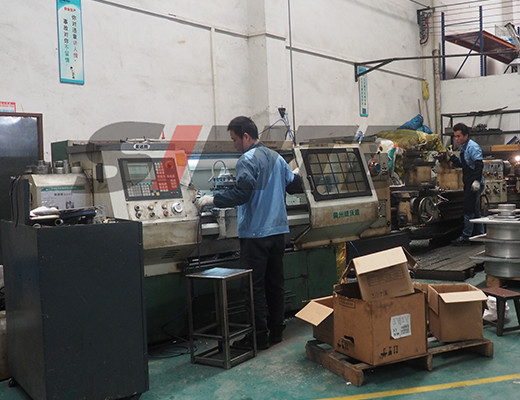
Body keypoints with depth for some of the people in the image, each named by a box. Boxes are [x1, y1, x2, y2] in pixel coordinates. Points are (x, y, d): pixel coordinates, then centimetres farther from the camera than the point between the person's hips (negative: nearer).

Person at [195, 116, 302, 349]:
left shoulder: (248, 160, -13)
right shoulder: (276, 157, 12)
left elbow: (241, 194, -22)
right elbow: (294, 185, 19)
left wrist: (212, 200, -13)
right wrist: (294, 175, 39)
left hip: (256, 233, -8)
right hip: (278, 230, 8)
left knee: (254, 286, -1)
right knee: (275, 282, 14)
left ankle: (259, 337, 4)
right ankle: (276, 331, 23)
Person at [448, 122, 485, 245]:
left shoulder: (473, 146, -13)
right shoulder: (463, 148, 17)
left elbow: (479, 164, -22)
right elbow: (460, 164, 23)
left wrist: (477, 180, -30)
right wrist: (452, 156, 10)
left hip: (474, 184, -10)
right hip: (468, 184, 10)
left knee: (469, 210, -7)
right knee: (475, 211, 16)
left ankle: (465, 237, -3)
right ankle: (479, 234, 24)